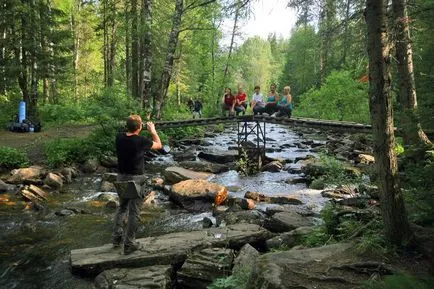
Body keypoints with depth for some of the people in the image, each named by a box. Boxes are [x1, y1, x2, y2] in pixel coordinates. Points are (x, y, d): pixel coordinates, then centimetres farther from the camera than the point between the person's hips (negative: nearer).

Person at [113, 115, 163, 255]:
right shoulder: (141, 141, -18)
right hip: (135, 180, -6)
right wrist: (153, 131, 13)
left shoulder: (119, 138, -4)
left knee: (122, 208, 22)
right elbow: (159, 145, 0)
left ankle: (116, 237, 26)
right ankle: (129, 244, 10)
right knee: (134, 212, 4)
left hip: (121, 178, 6)